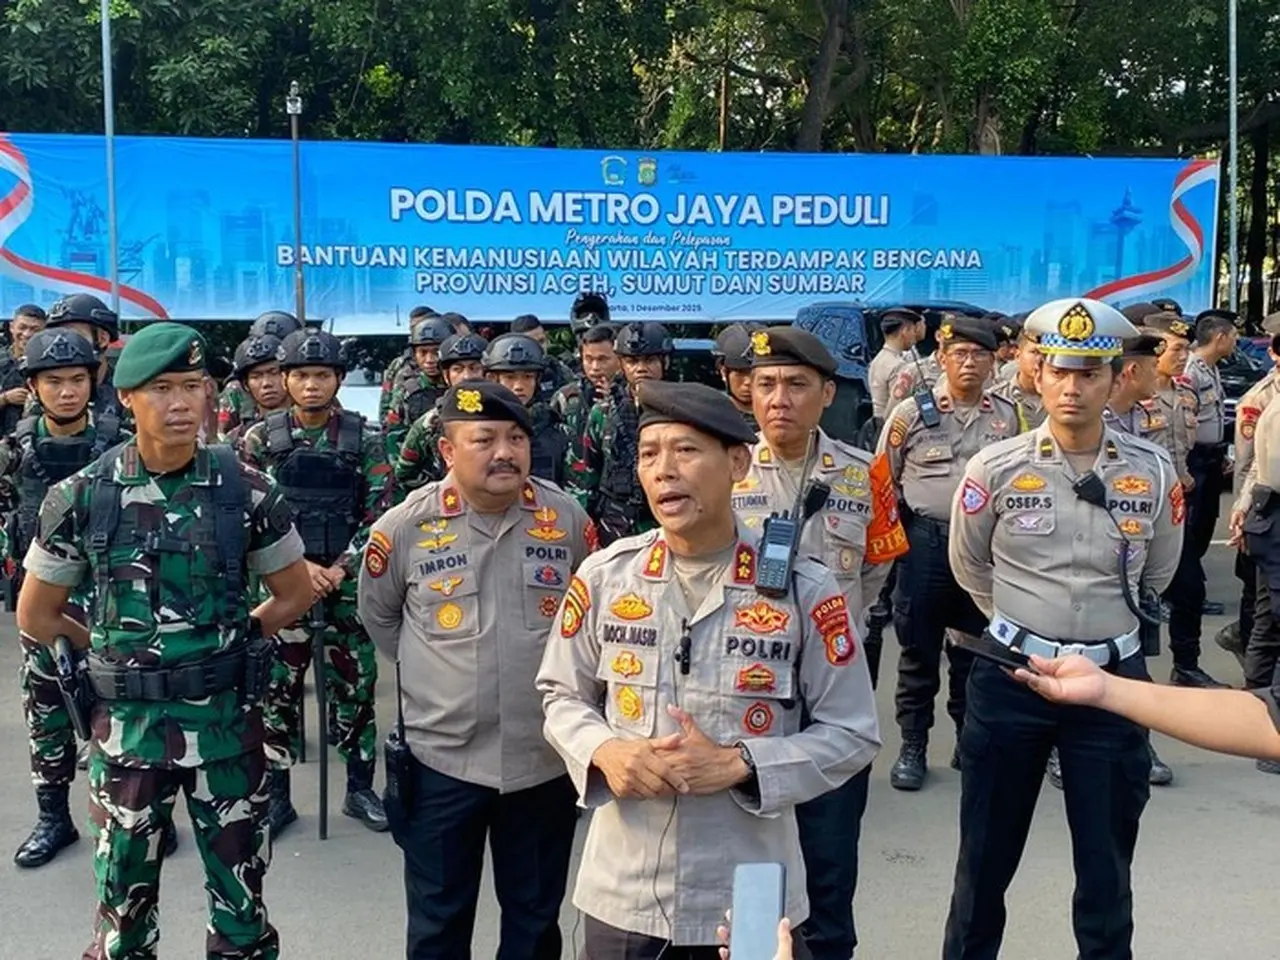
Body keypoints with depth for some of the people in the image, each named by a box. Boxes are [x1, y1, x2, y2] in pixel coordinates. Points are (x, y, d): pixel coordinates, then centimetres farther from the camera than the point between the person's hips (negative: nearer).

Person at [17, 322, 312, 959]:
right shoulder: (80, 498, -6)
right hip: (128, 725, 0)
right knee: (123, 907, 13)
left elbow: (294, 594, 6)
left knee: (241, 904, 12)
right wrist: (114, 654, 4)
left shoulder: (246, 491, -7)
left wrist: (229, 643, 2)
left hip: (226, 722, 0)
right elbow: (36, 616, 4)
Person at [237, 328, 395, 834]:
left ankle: (360, 788, 22)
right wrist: (298, 566, -13)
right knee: (276, 687, 4)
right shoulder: (261, 439, 0)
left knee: (355, 683, 7)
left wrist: (340, 568, -14)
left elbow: (379, 513, -3)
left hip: (350, 583, 0)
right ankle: (276, 795, 18)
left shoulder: (365, 439, -1)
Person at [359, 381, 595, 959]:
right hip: (442, 757, -1)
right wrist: (431, 672, 6)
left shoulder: (567, 517, -6)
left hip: (547, 755, 2)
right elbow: (377, 617, 8)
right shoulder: (403, 527, -10)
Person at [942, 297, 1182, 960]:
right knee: (986, 856, 13)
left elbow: (1158, 573, 13)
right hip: (1011, 676, -1)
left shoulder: (1153, 472, -5)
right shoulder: (995, 469, -8)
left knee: (1107, 865, 14)